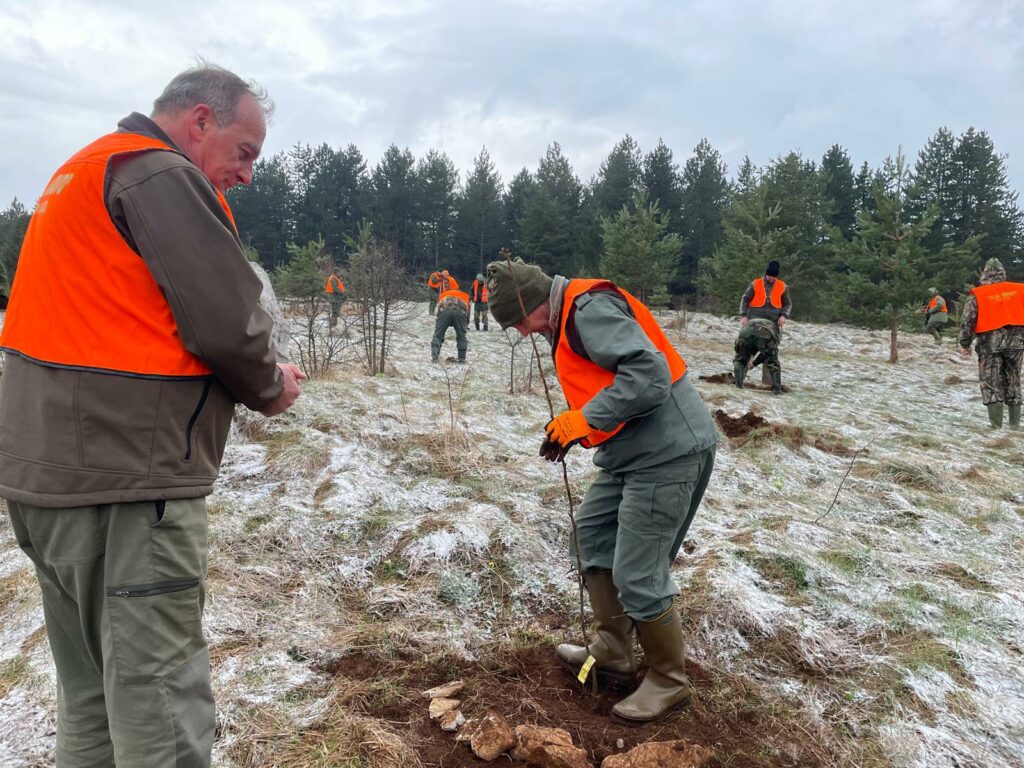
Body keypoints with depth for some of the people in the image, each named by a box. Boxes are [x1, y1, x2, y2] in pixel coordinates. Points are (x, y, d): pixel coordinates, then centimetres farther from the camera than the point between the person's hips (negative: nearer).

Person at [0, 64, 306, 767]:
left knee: (93, 691, 20)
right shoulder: (163, 174, -11)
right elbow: (227, 320, -18)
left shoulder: (87, 170, 20)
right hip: (127, 479, -10)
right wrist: (270, 386, 2)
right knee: (160, 698, -2)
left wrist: (252, 373, 10)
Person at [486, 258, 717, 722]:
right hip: (635, 453, 11)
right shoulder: (570, 319, 14)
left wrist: (582, 421, -23)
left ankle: (669, 681, 18)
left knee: (637, 574, -5)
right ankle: (613, 652, 30)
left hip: (669, 453, -11)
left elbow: (649, 375, -28)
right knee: (590, 532, 17)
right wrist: (573, 425, 6)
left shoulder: (590, 308, -18)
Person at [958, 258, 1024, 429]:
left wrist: (964, 344, 3)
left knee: (990, 383, 2)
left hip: (990, 342, -3)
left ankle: (996, 422, -7)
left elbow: (966, 321, -3)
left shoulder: (977, 295, -1)